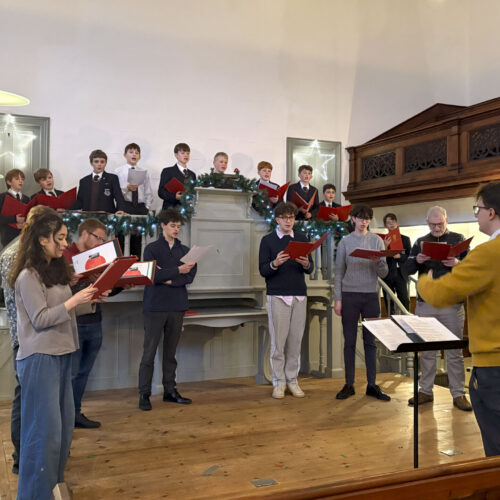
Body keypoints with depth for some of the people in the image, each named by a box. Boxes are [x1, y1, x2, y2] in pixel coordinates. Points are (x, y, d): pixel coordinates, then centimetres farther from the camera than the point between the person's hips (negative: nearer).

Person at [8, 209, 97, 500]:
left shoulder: (56, 269, 12)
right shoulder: (28, 276, -13)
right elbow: (40, 319, -16)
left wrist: (87, 300, 0)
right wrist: (74, 301, -22)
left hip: (62, 355, 9)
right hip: (40, 358, -9)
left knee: (64, 422, 14)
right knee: (44, 427, -2)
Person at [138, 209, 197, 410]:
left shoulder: (185, 250, 10)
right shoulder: (152, 248, 0)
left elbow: (190, 277, -1)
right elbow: (152, 275, -13)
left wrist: (169, 279, -12)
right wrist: (177, 271, -14)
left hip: (177, 307, 4)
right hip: (155, 306, -4)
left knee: (171, 352, 11)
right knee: (149, 352, -1)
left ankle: (170, 391, 20)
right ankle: (144, 394, 6)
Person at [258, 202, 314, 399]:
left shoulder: (302, 238, 11)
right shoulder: (267, 240, 2)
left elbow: (310, 270, 10)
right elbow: (263, 271, -3)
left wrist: (306, 264, -13)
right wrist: (275, 264, -22)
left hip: (299, 295, 3)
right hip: (277, 296, -3)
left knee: (296, 340, 4)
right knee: (278, 340, 0)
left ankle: (292, 380, 15)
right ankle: (279, 382, 10)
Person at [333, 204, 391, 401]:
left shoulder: (377, 241, 7)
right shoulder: (345, 242, 5)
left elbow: (384, 273, 4)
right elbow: (339, 272, 4)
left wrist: (378, 262, -18)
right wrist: (337, 299, -3)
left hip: (371, 296, 1)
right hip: (349, 295, -1)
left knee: (370, 341, 5)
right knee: (349, 341, 3)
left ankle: (372, 385, 12)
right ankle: (349, 384, 11)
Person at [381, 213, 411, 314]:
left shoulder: (405, 239, 13)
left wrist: (400, 256, -12)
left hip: (401, 274, 1)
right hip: (388, 275, -1)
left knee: (404, 301, -4)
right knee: (389, 303, 1)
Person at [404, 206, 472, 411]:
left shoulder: (458, 239, 4)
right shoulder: (420, 242, 9)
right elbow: (407, 269, 4)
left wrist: (458, 263, -21)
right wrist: (417, 261, -18)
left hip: (452, 304, -2)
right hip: (425, 304, 2)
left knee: (454, 351, 5)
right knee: (426, 350, 8)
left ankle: (458, 394, 13)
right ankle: (425, 391, 17)